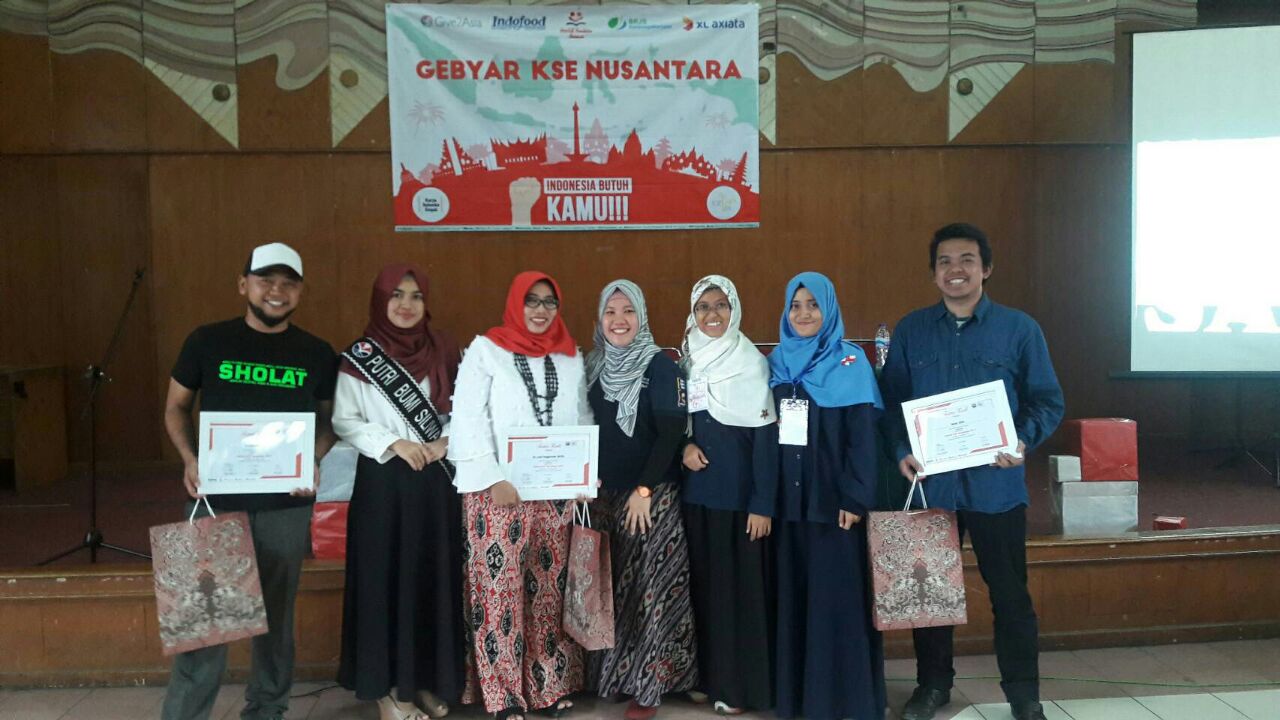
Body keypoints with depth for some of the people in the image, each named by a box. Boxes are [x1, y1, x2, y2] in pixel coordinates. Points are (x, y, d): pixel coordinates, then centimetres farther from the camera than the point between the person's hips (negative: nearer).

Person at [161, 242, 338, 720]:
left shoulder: (317, 354, 2)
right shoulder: (207, 342, -1)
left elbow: (329, 420, 11)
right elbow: (176, 407, 8)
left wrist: (315, 462, -8)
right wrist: (189, 459, -9)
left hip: (287, 506, 2)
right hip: (216, 500, -1)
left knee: (276, 614, 12)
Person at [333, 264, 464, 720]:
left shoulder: (443, 350, 6)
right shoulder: (360, 356, -3)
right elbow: (344, 421, -5)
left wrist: (445, 442, -8)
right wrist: (395, 444, -15)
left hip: (436, 480, 3)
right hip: (384, 481, -3)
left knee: (435, 578, 7)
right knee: (386, 579, 1)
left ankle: (429, 678, 22)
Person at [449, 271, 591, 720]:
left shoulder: (571, 358, 13)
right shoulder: (485, 349, 1)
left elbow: (583, 421, 14)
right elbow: (467, 418, -6)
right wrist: (493, 479, -14)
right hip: (498, 490, -4)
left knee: (549, 589, 9)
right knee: (499, 589, -2)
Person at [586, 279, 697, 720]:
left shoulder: (661, 367, -8)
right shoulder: (594, 368, 9)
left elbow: (672, 433, -13)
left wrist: (644, 489, -17)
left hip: (654, 495, -5)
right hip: (606, 494, 5)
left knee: (649, 589, -2)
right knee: (615, 588, 9)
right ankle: (615, 674, 21)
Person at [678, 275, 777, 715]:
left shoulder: (752, 363, -7)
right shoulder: (686, 362, 9)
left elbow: (766, 437, -10)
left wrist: (763, 504, -15)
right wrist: (684, 445, -6)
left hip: (739, 491, -5)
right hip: (697, 489, 5)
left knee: (740, 583, 0)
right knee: (703, 582, 10)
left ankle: (741, 683, 11)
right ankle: (707, 673, 23)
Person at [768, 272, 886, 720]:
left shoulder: (850, 363, -2)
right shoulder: (777, 363, 10)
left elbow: (863, 434, -7)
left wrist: (855, 498, -15)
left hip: (834, 498, -4)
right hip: (788, 499, 4)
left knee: (837, 596, 0)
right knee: (793, 594, 8)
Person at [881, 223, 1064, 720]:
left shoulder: (1019, 329, 0)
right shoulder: (910, 331, 5)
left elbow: (1048, 400, 2)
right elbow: (892, 400, 6)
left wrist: (1024, 441, -17)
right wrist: (902, 451, -9)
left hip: (995, 485, -1)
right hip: (928, 483, 2)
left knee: (1009, 591, 8)